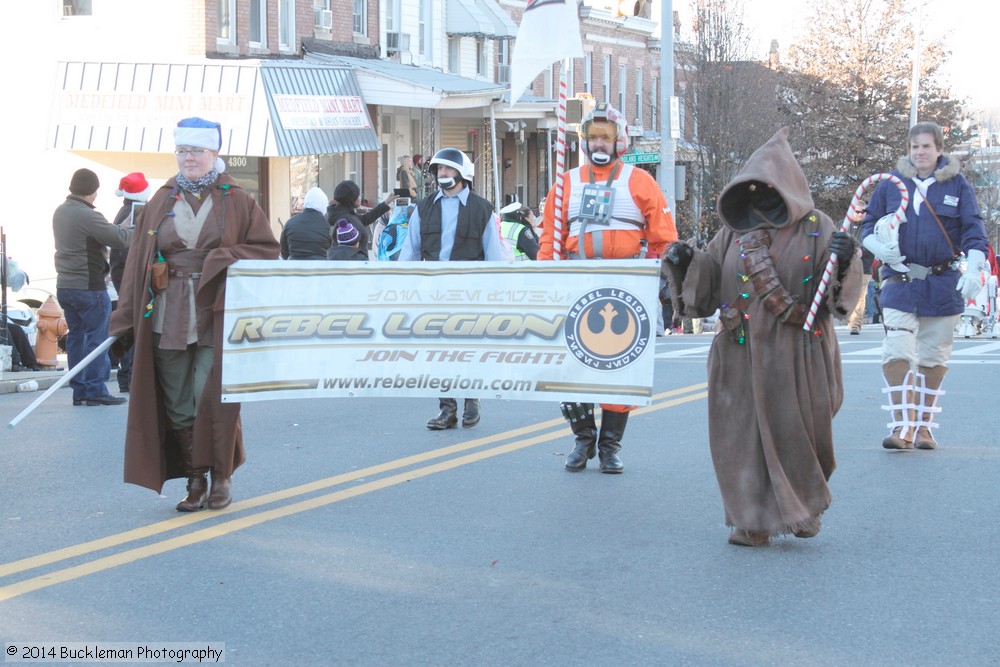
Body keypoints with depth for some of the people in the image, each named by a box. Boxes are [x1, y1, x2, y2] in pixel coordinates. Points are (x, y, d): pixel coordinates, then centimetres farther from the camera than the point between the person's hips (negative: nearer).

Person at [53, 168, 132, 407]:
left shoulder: (60, 212, 10)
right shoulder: (87, 216, -19)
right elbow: (119, 238, -17)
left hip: (65, 286, 9)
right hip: (89, 286, -9)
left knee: (76, 335, 12)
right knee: (97, 337, -3)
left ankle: (79, 390, 14)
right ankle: (95, 390, -3)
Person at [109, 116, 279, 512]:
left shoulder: (236, 201, 4)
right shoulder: (162, 201, 10)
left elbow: (267, 250, 2)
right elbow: (138, 260, 7)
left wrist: (222, 259, -14)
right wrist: (126, 321, 1)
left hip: (217, 316, -3)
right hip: (168, 317, 3)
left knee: (211, 400, -7)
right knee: (177, 405, 3)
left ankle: (221, 478, 10)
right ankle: (195, 481, 13)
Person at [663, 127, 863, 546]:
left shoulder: (816, 229, 0)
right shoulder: (733, 232, 9)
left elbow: (838, 293, -6)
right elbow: (703, 290, 10)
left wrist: (843, 262, -25)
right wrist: (685, 266, -7)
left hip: (795, 356, -3)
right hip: (741, 354, 3)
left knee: (794, 432, 3)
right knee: (744, 434, 1)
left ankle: (804, 507, 28)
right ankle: (753, 521, 10)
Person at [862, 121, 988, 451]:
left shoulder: (957, 185, 4)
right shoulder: (890, 184, 7)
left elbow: (973, 228, -1)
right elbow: (869, 225, 13)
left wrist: (973, 269, -16)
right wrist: (878, 248, -9)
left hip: (943, 285, 0)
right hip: (900, 282, 0)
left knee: (933, 358, 7)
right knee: (896, 353, -13)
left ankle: (924, 425, 18)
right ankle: (902, 426, -12)